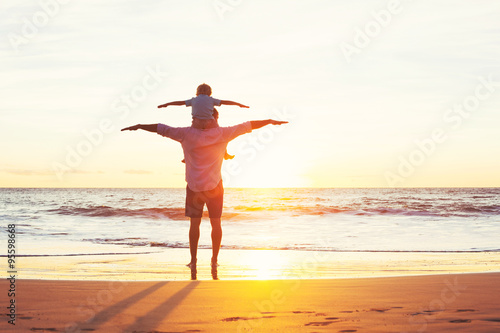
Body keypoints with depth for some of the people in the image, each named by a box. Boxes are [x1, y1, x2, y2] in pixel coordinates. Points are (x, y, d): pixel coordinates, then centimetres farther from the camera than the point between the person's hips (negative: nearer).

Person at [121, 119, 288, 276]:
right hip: (214, 186, 0)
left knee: (194, 223, 11)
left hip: (194, 186, 0)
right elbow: (247, 126, 2)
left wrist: (139, 126, 10)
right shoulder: (222, 134, -5)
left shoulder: (187, 134, -4)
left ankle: (193, 261, 10)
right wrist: (270, 121, 10)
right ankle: (214, 261, 10)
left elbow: (161, 128, 0)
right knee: (216, 222, 10)